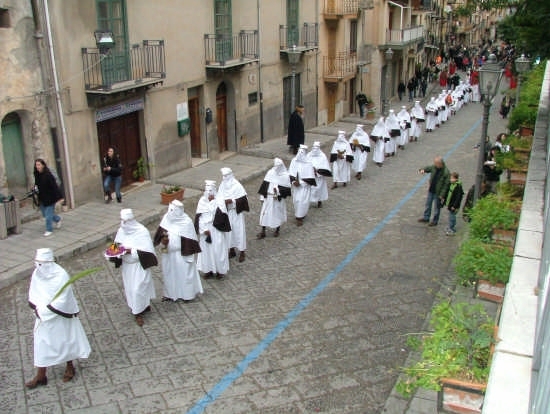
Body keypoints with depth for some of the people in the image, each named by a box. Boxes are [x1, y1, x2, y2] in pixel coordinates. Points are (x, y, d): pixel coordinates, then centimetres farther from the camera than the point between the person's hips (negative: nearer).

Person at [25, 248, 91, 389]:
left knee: (65, 341, 15)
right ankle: (40, 376, 26)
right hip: (43, 317, 5)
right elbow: (33, 295, -2)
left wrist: (43, 310, -22)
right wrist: (38, 309, -18)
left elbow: (61, 301, -25)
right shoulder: (36, 273, -10)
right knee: (42, 344, 12)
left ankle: (69, 367, 38)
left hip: (60, 317, -4)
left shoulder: (61, 276, -25)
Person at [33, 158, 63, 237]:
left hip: (50, 197, -8)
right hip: (42, 198, 8)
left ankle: (49, 230, 13)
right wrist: (35, 189, -2)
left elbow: (54, 186, -21)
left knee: (48, 214, -1)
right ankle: (58, 219, 41)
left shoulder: (48, 175, -20)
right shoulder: (36, 175, 3)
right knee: (45, 214, 17)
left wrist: (59, 197, -23)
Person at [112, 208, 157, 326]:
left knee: (138, 288, -5)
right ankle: (145, 305, 35)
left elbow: (147, 251, -20)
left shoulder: (142, 231, -20)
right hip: (127, 265, 6)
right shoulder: (121, 230, -3)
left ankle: (138, 313, 12)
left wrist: (131, 251, -28)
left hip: (139, 266, -6)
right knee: (130, 287, 16)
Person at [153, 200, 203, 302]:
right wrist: (162, 241, -18)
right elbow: (160, 233, 3)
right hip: (168, 253, 5)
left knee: (184, 272, 9)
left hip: (181, 254, -5)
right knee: (169, 272, 17)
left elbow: (190, 240, -12)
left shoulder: (186, 222, -18)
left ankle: (187, 294, 25)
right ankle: (170, 293, 34)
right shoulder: (166, 218, -5)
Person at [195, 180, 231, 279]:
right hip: (205, 231, 3)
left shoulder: (219, 202, -11)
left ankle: (220, 270, 20)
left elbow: (223, 218, -18)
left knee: (218, 251, 3)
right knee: (206, 251, 11)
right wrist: (204, 229, -13)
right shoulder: (202, 201, -2)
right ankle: (208, 270, 26)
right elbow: (199, 218, -3)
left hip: (217, 232, -3)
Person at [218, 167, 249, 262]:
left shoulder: (237, 186, -14)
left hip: (236, 213, -6)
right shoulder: (222, 185, 3)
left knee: (238, 230, 0)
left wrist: (231, 201, -24)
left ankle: (242, 252, 10)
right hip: (226, 213, 6)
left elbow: (243, 199, -16)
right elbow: (219, 198, 7)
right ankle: (232, 250, 27)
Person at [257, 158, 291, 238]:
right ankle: (263, 232, 17)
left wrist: (278, 190, -25)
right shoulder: (270, 173, -2)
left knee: (277, 214, 11)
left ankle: (277, 230, 34)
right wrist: (262, 197, 2)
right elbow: (264, 185, 3)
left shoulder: (285, 176, -12)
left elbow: (287, 189, -11)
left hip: (278, 200, -3)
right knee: (264, 213, 6)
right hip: (268, 198, 3)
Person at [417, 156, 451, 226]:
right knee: (428, 204, 20)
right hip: (431, 190, 7)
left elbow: (446, 185, -20)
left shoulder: (446, 172, -24)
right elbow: (427, 168, 5)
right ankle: (426, 218, 37)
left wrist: (442, 195, -20)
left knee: (437, 207, 9)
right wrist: (422, 170, -22)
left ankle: (435, 221, 25)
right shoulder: (433, 167, -6)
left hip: (438, 193, -7)